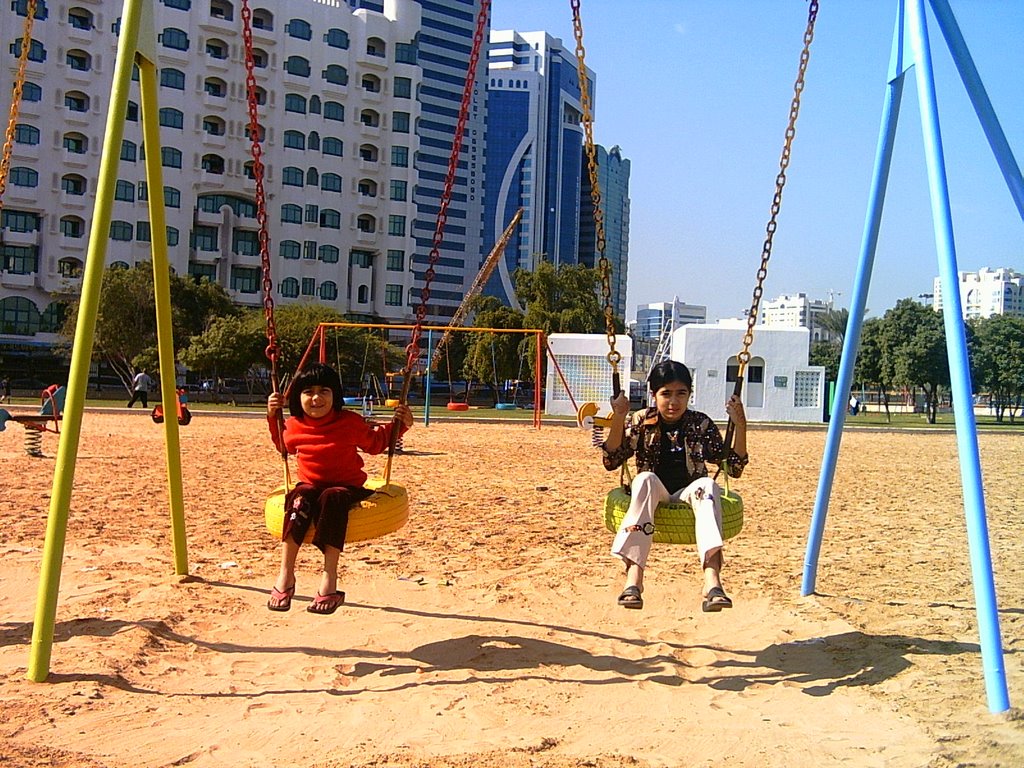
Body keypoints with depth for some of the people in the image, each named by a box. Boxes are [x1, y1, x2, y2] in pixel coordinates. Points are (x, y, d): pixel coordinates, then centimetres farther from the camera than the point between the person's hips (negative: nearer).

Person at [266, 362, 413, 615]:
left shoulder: (350, 422, -2)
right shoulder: (295, 425, 4)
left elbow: (376, 442, 13)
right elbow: (283, 445, 28)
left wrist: (398, 424, 0)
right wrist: (273, 417, 16)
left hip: (346, 487, -2)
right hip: (310, 485, 2)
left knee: (332, 499, -38)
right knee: (300, 499, -34)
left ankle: (329, 580, -42)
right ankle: (285, 575, -34)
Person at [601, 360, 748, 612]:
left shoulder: (701, 424, 6)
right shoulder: (641, 422, 3)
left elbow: (733, 467, 5)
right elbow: (611, 461, -6)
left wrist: (740, 426, -7)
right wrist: (618, 418, -17)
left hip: (688, 496, 1)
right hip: (653, 496, -1)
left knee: (708, 485, -32)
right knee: (645, 479, -34)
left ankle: (712, 581, -50)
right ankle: (633, 579, -47)